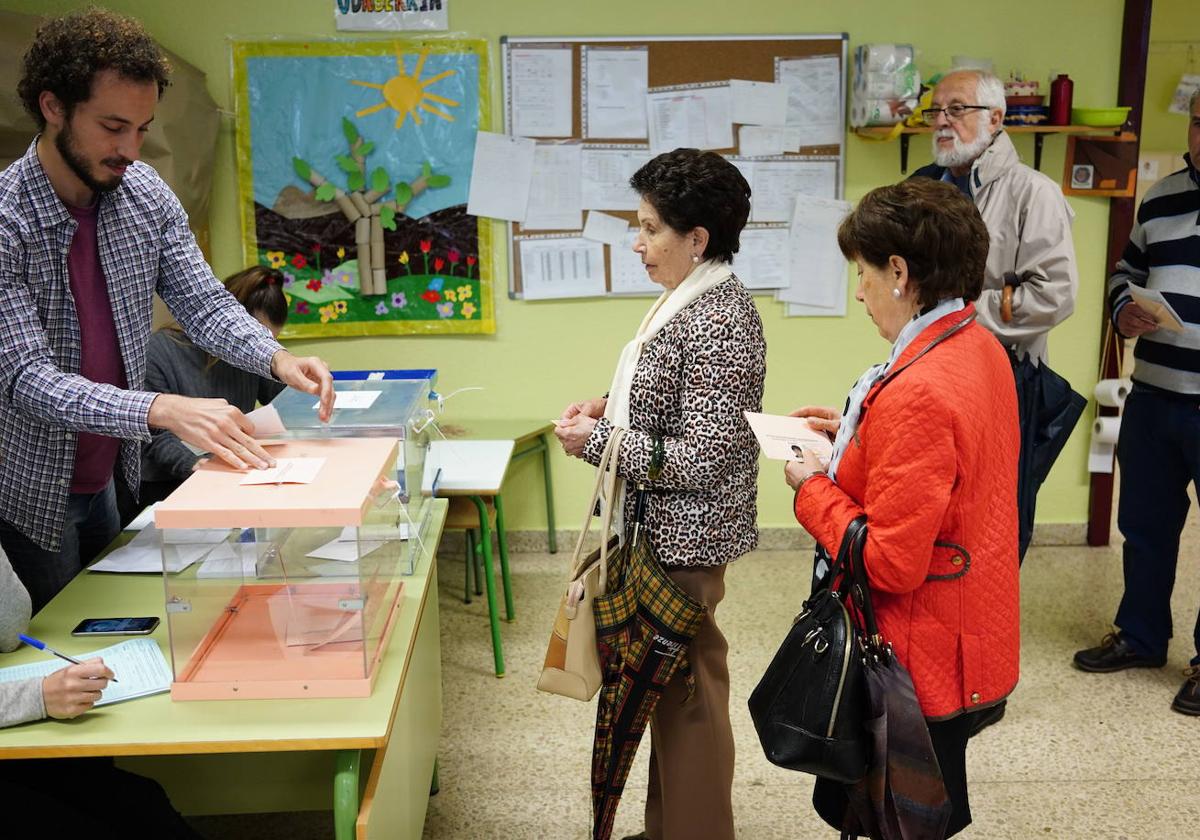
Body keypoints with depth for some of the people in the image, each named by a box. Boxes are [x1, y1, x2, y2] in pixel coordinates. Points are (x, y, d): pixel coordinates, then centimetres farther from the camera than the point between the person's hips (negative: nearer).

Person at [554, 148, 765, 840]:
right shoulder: (691, 299, 9)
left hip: (683, 540, -10)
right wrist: (612, 407, 6)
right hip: (664, 532, 10)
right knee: (672, 681, 20)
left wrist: (596, 440, -17)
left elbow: (699, 461, -25)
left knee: (687, 688, 5)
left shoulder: (719, 323, -22)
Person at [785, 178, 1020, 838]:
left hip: (923, 659, -9)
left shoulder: (916, 394, -30)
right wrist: (857, 431, 10)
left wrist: (812, 488, -14)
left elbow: (891, 563, -27)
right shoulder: (981, 346, 1)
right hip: (969, 633, 9)